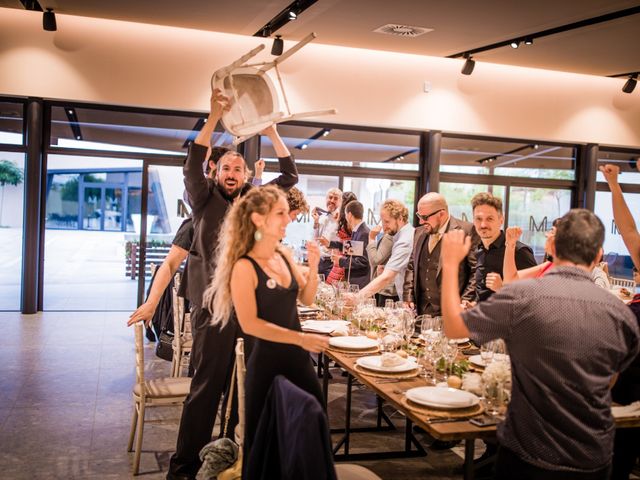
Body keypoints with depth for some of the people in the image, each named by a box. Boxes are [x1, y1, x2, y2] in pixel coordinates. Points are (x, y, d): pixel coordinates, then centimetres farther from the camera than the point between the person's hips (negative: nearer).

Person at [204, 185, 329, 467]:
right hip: (267, 363, -7)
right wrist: (300, 338, -22)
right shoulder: (244, 267, -17)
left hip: (298, 358, 7)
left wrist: (313, 266, -7)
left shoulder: (284, 254, 3)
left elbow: (306, 298, 10)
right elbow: (249, 324, -21)